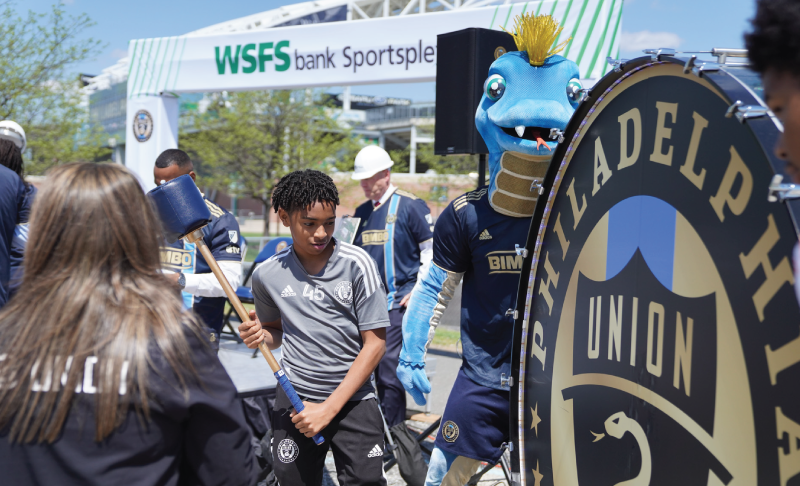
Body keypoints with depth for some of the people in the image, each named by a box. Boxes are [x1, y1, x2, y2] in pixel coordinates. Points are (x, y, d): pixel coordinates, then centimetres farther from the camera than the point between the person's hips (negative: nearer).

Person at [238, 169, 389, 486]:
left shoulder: (356, 263, -9)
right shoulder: (268, 274, -1)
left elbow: (375, 343, -9)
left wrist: (329, 408, -12)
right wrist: (261, 336, -8)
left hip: (352, 399, -2)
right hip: (294, 399, 2)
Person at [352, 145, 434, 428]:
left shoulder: (410, 206, -4)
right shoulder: (362, 212, 16)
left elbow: (432, 250, -4)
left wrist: (419, 291, -10)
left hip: (399, 303, -7)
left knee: (389, 367, -12)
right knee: (373, 368, 9)